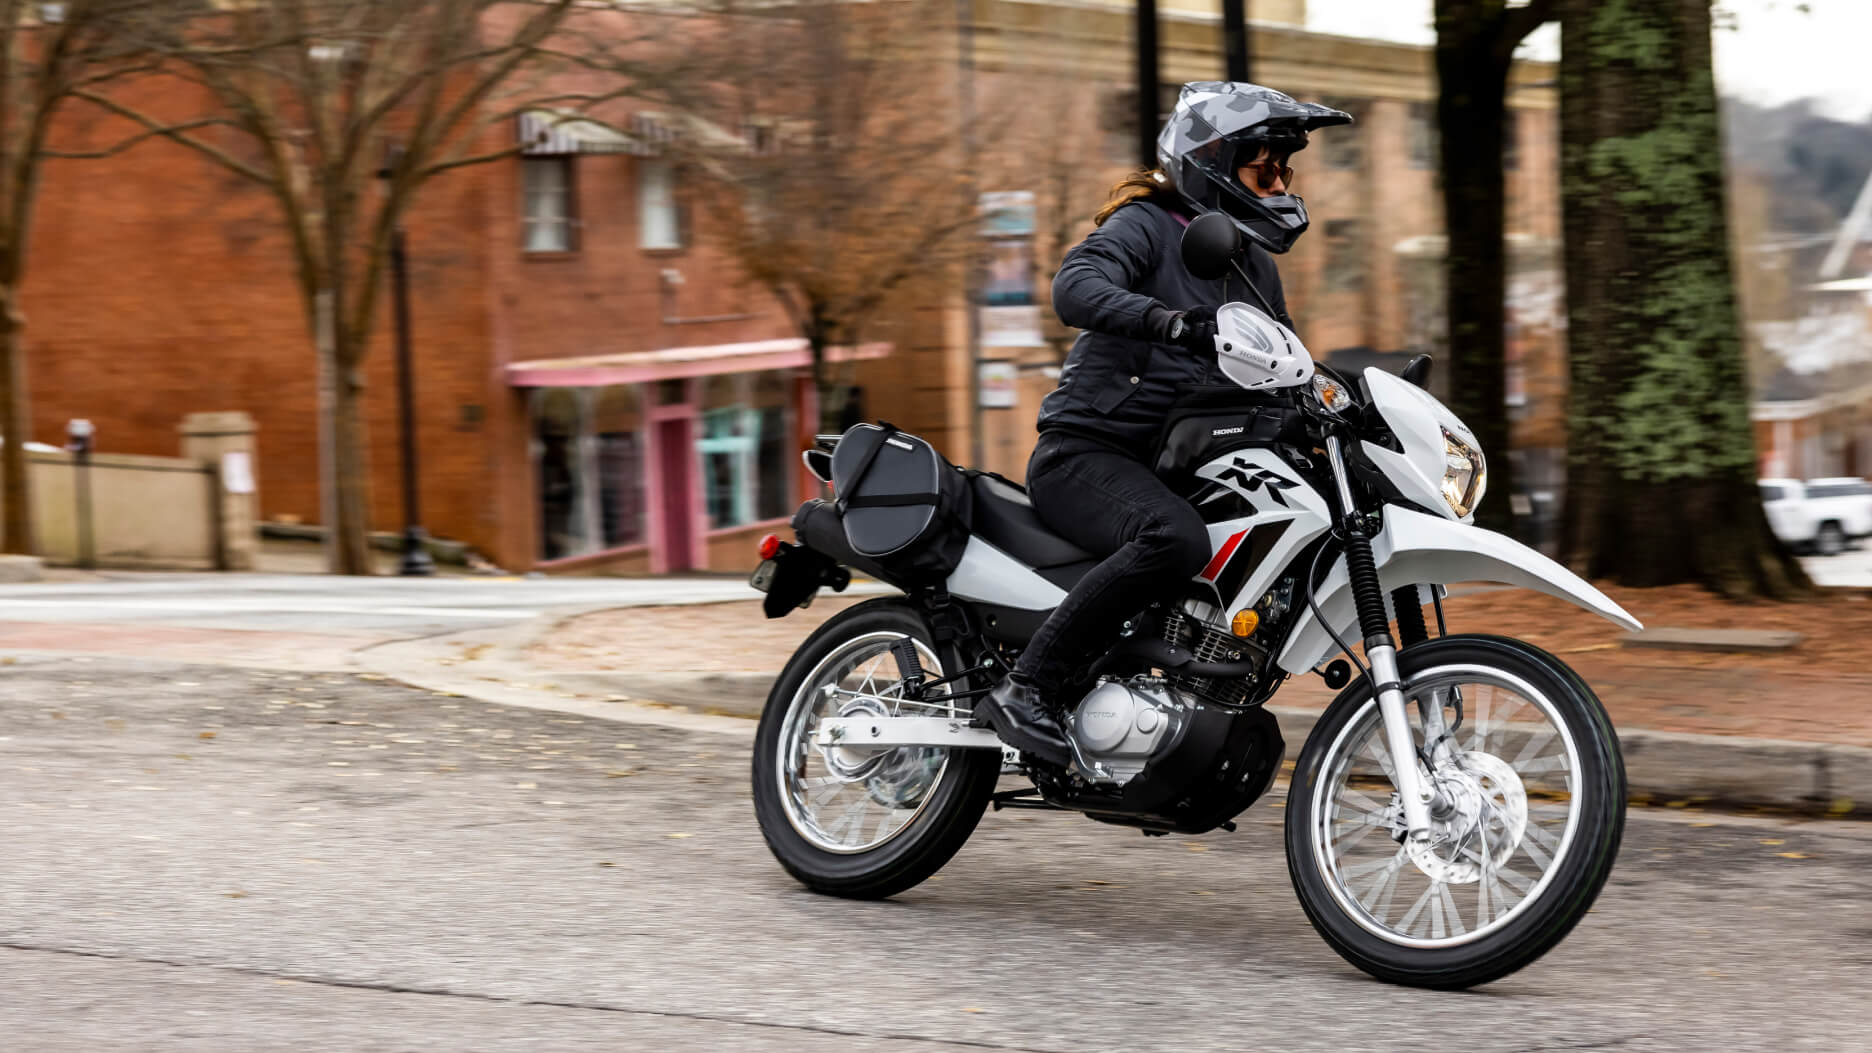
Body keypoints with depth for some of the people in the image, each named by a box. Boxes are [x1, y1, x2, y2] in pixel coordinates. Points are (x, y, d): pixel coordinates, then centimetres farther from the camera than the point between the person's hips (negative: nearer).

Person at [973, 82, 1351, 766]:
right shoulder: (1146, 224, -7)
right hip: (1086, 454, -9)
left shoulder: (1253, 262, 18)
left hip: (1172, 464, 9)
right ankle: (1025, 689, -32)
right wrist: (1173, 321, -43)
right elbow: (1076, 287, -27)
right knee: (1175, 539, -37)